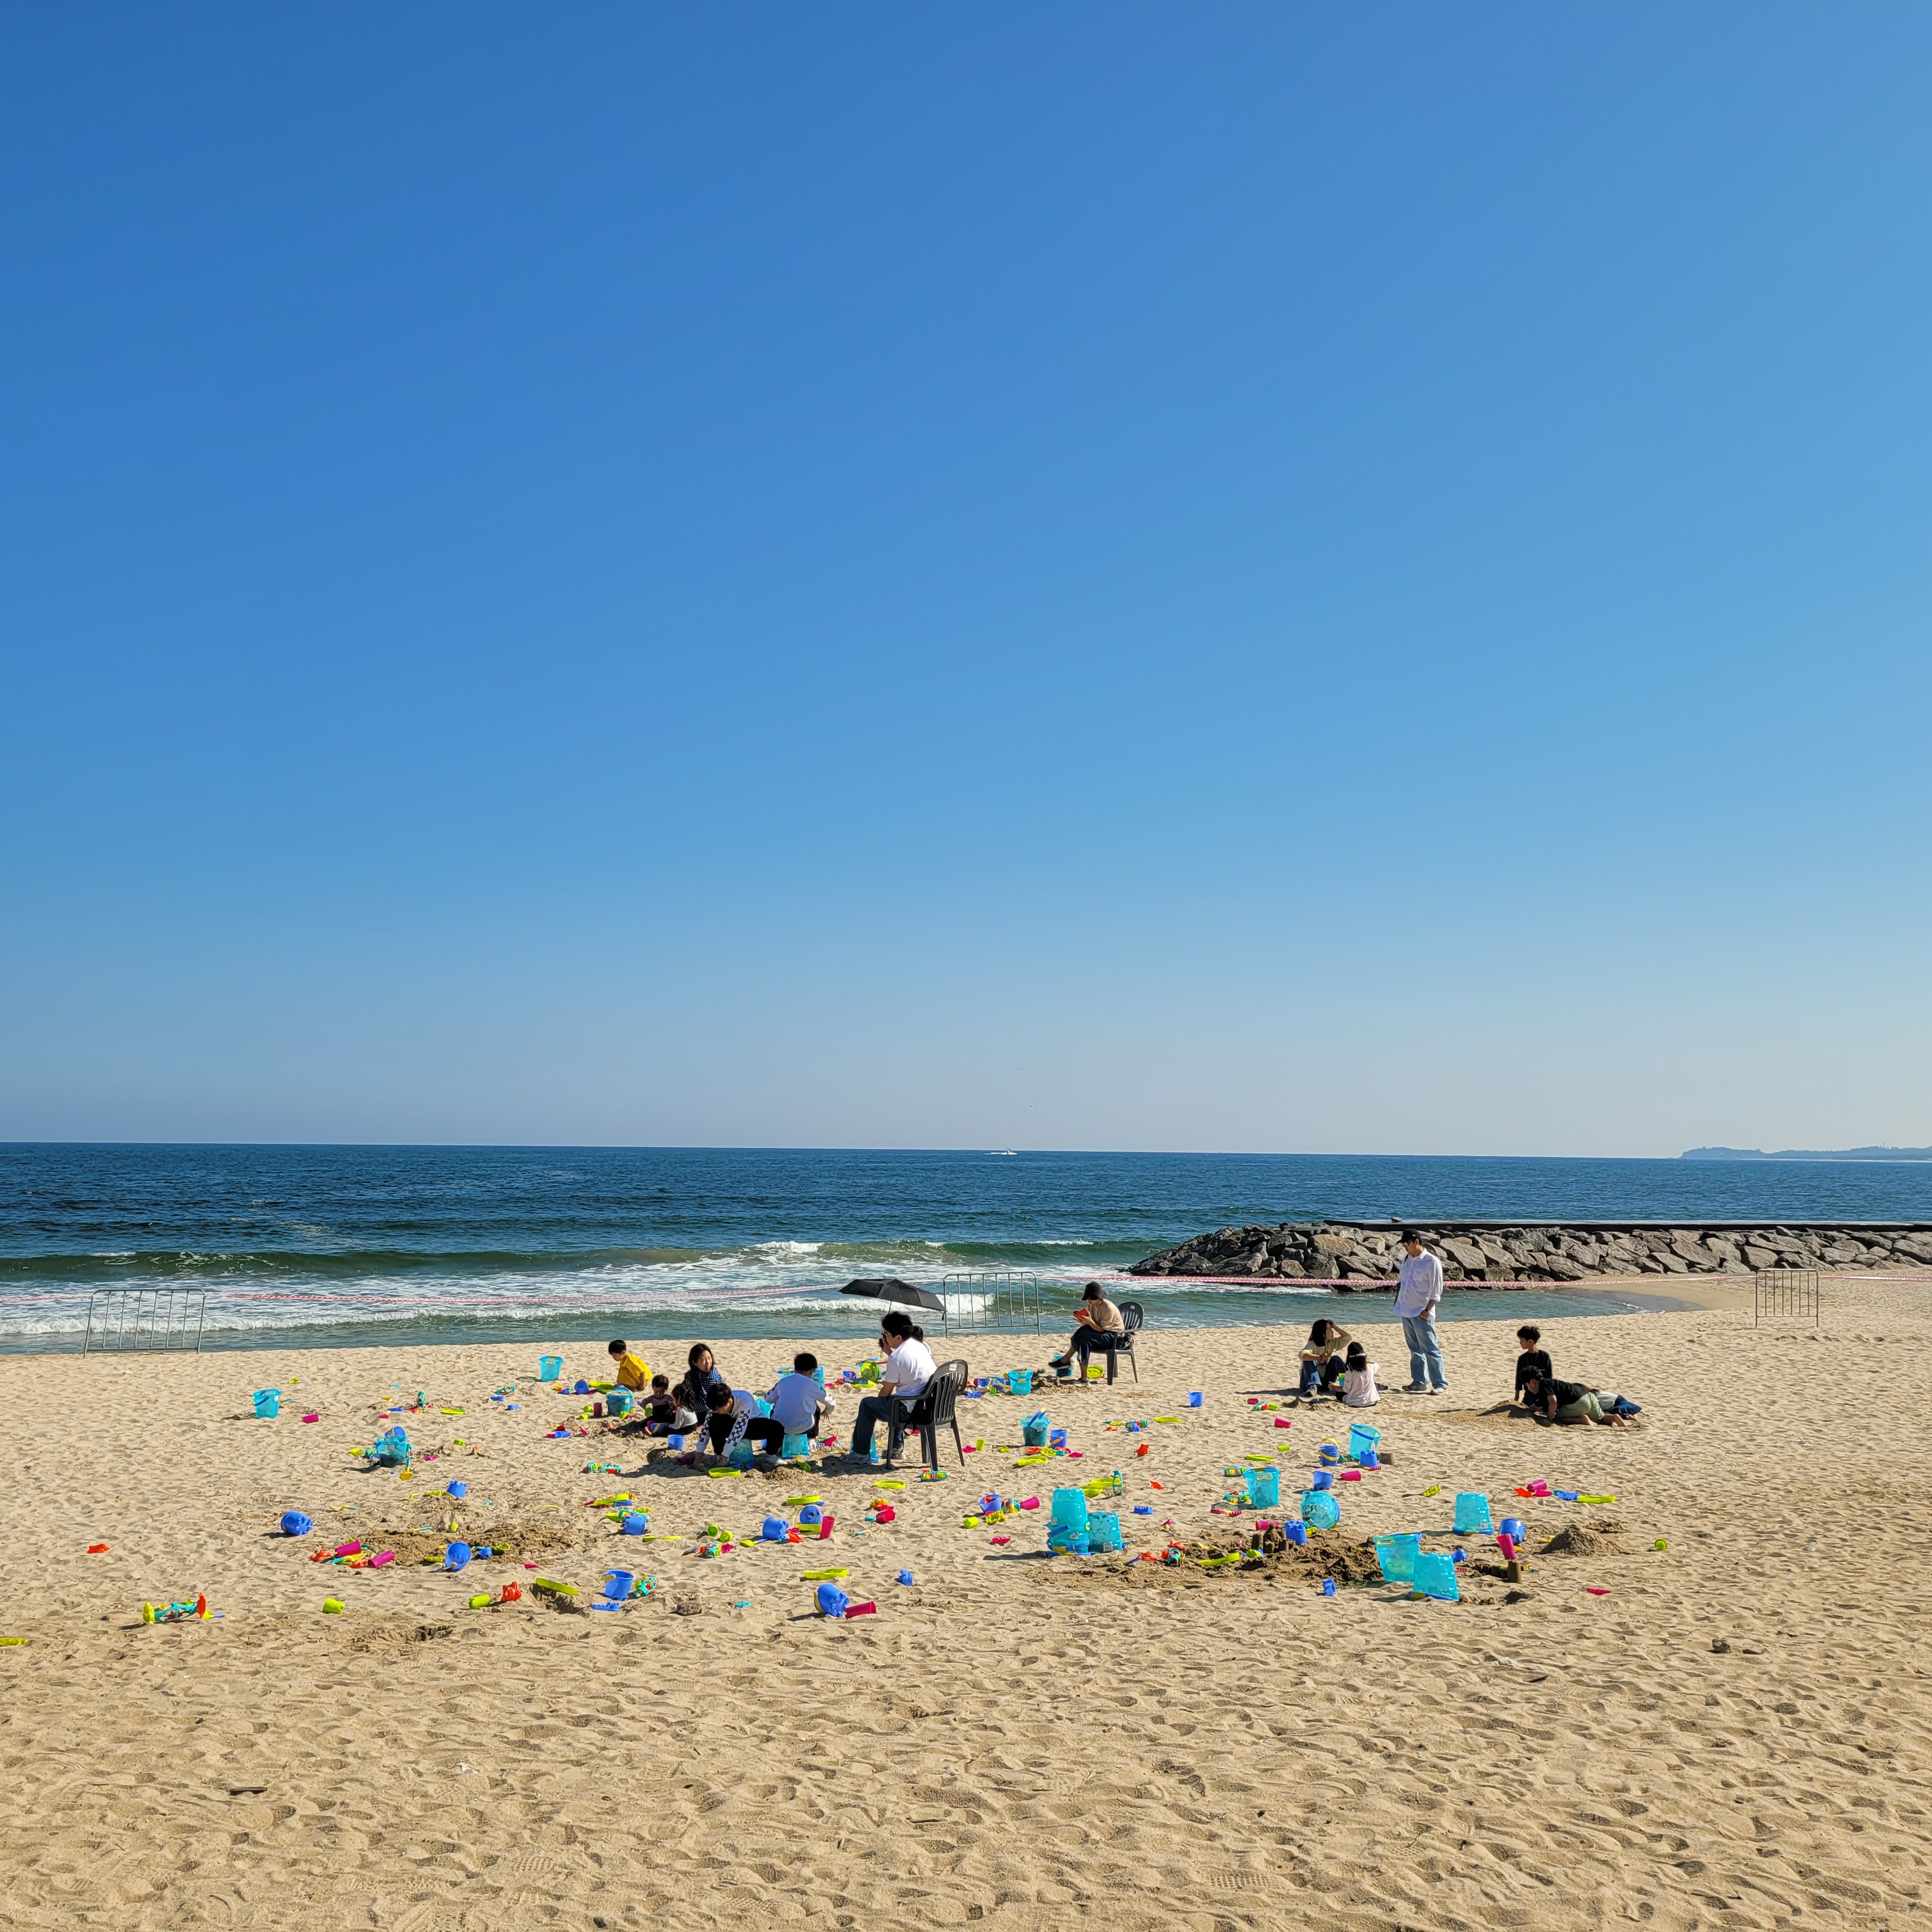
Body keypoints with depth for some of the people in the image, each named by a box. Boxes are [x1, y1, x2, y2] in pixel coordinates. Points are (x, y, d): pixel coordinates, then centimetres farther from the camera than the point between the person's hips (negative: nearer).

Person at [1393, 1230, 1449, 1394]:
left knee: (1430, 1350, -4)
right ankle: (1419, 1382, 19)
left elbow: (1436, 1292, -13)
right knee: (1415, 1350, 13)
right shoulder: (1407, 1259, 8)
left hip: (1421, 1313, -7)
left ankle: (1440, 1384, 0)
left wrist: (1427, 1310, -17)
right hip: (1406, 1311, 7)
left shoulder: (1432, 1262, -13)